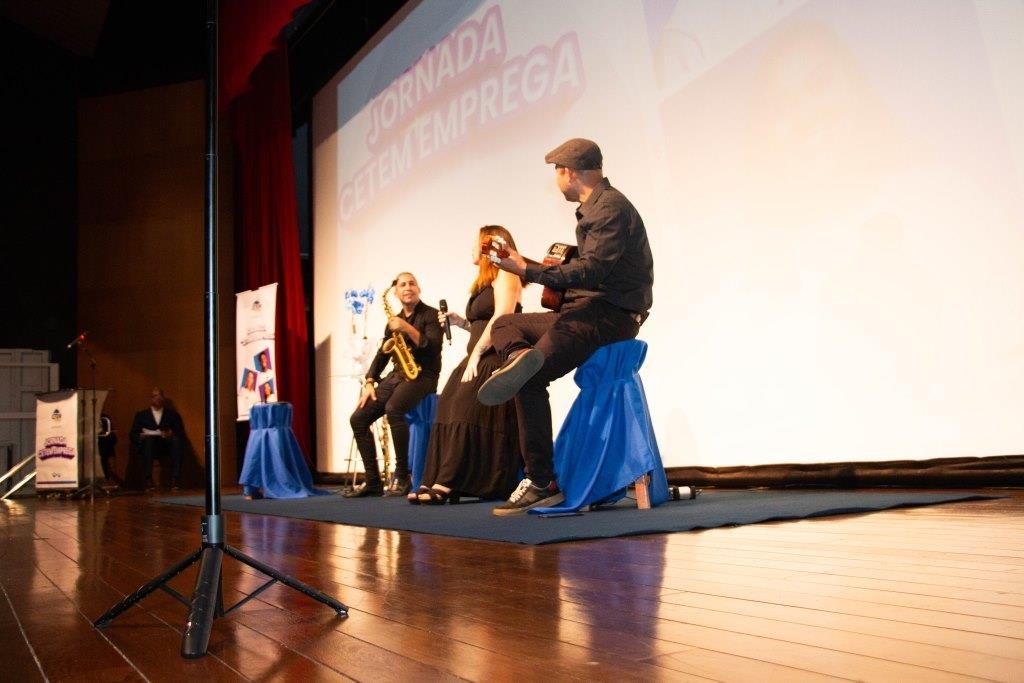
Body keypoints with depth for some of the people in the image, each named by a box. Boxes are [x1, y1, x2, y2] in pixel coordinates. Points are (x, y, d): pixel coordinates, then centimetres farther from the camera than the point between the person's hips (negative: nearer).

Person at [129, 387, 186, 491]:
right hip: (148, 446, 0)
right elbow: (132, 435, 10)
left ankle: (174, 480, -38)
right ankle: (148, 480, -39)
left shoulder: (172, 414, 19)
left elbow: (181, 433, 7)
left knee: (176, 440, -32)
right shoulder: (141, 415, 19)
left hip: (168, 444, 0)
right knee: (148, 439, -33)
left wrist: (172, 434, -16)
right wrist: (141, 436, -13)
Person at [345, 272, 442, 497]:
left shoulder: (430, 314, -1)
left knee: (393, 408, -35)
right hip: (397, 375, 7)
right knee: (358, 418, -7)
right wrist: (369, 383, 3)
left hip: (423, 375, -7)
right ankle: (373, 481, -2)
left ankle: (402, 477, -25)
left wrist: (408, 328, -23)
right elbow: (382, 354, 16)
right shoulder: (394, 321, 18)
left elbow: (433, 348, -15)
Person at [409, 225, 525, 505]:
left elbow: (501, 318, -16)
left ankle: (446, 485, -24)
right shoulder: (486, 282, 26)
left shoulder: (504, 275, -3)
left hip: (496, 359, -9)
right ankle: (443, 483, -9)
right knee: (455, 413, -4)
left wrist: (475, 354, -17)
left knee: (468, 413, -20)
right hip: (481, 359, 9)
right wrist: (461, 323, 13)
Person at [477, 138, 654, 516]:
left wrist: (529, 271, -21)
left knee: (531, 380, -21)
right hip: (586, 308, 11)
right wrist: (545, 272, 14)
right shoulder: (595, 207, 18)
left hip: (612, 314, -11)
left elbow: (592, 271, -23)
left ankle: (542, 483, -15)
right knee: (504, 324, 19)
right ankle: (520, 356, -14)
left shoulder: (610, 208, -12)